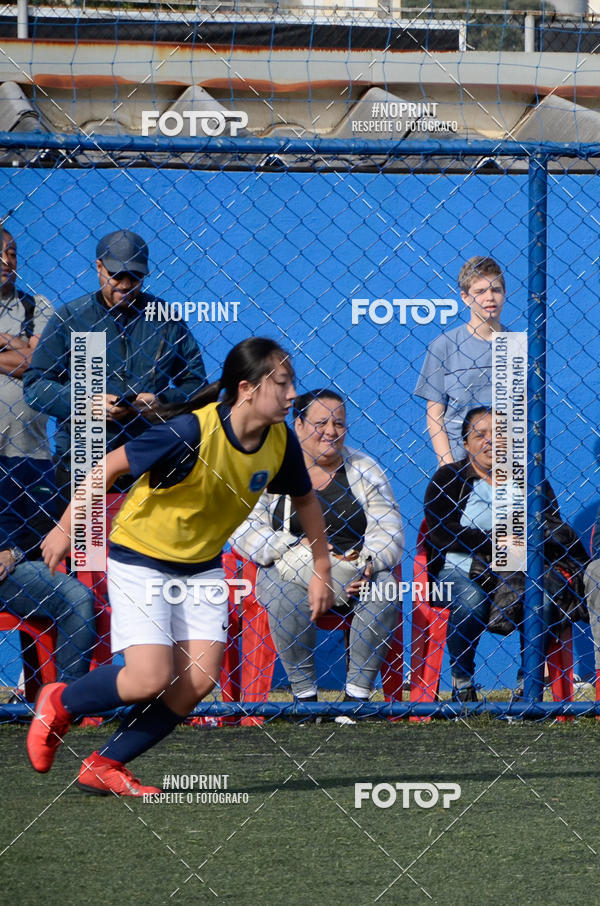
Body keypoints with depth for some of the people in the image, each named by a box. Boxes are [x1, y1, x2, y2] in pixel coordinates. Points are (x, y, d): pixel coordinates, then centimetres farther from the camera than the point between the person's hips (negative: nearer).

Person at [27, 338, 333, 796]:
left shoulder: (281, 442, -10)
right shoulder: (191, 432, -29)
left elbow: (305, 499, 11)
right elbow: (111, 466, -17)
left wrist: (321, 569, 14)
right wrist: (67, 528, -11)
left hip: (201, 565, 6)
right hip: (140, 557, -6)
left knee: (198, 681, -9)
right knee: (151, 679, -17)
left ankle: (105, 766, 5)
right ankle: (60, 703, 12)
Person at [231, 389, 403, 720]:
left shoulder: (365, 470, 9)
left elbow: (388, 530, 2)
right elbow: (243, 528, -5)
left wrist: (368, 564, -19)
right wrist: (294, 547, -18)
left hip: (356, 571, 2)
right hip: (288, 569, -2)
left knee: (384, 591, -30)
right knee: (286, 596, -36)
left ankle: (357, 695, -23)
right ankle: (304, 694, -23)